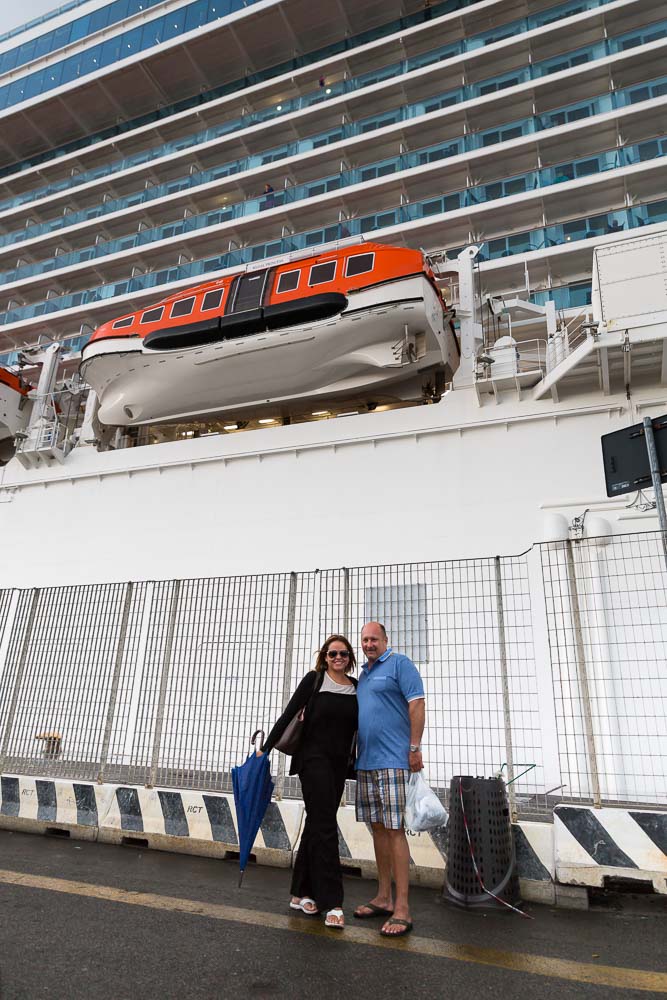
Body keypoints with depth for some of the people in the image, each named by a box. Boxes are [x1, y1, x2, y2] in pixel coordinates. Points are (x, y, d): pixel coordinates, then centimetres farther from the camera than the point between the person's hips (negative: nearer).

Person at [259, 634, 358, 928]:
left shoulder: (357, 687, 6)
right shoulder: (314, 679, -5)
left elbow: (360, 728, 12)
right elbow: (288, 715, -5)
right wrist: (266, 749, -7)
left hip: (339, 765, 5)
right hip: (314, 759, -4)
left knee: (316, 826, 11)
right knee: (325, 827, -6)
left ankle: (301, 893, 22)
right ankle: (332, 901, -1)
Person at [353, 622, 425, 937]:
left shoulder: (399, 663, -6)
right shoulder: (363, 673, 17)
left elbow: (417, 704, -13)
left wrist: (415, 748, -17)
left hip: (393, 760, -8)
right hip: (366, 762, 8)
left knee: (394, 829, -5)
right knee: (378, 828, 13)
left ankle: (402, 909, 3)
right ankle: (383, 898, 24)